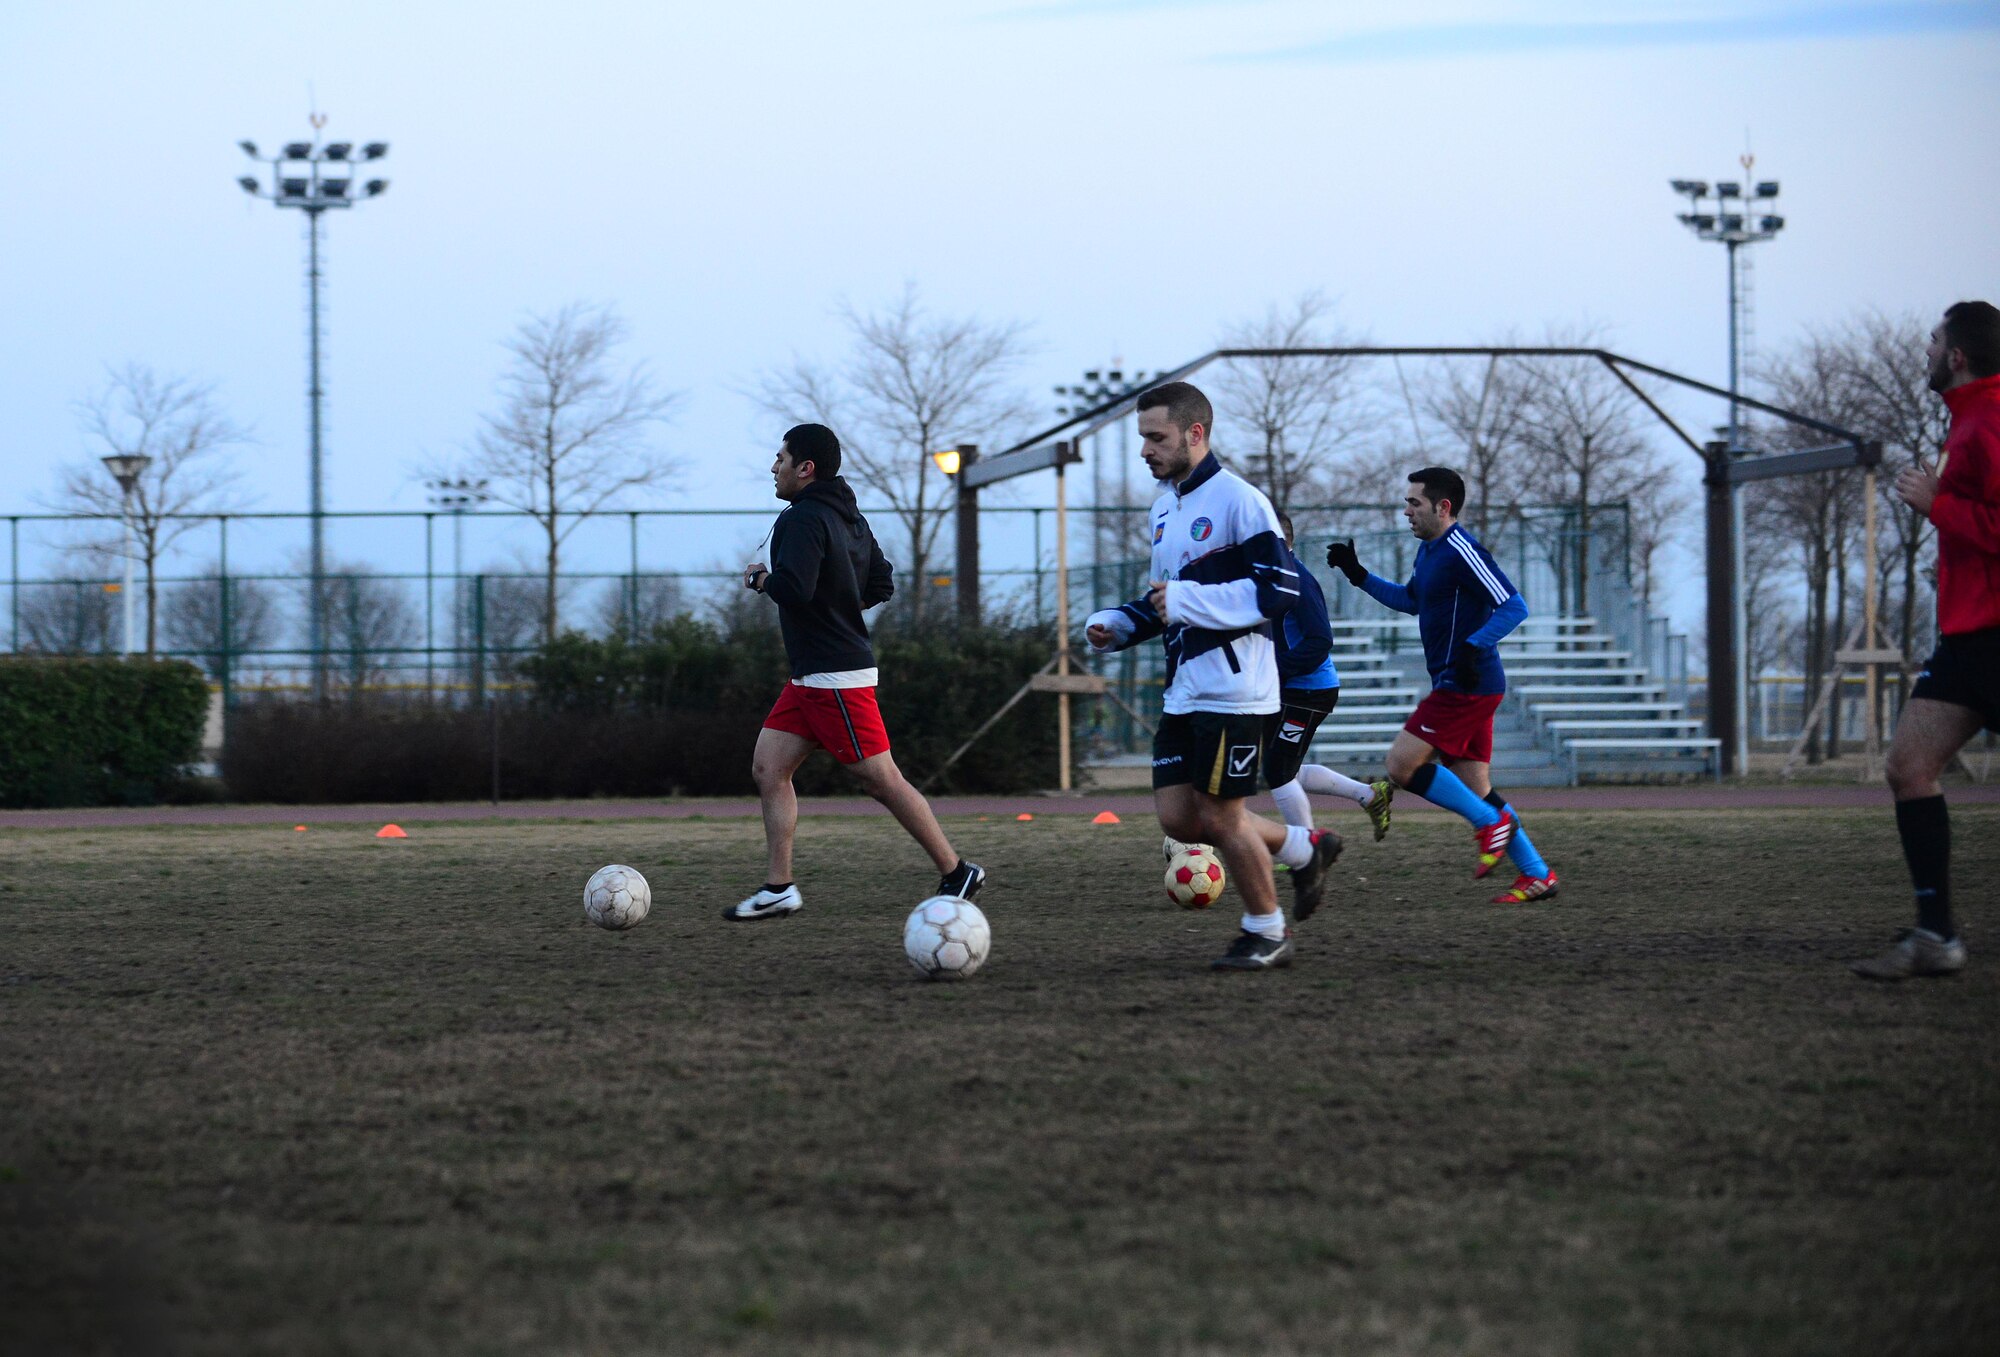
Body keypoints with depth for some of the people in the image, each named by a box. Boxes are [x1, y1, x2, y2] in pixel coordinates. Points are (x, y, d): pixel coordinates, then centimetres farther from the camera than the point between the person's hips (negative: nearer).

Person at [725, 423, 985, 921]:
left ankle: (957, 873, 2)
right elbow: (881, 584, 19)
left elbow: (794, 589, -27)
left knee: (881, 778, -5)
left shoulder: (805, 519, -16)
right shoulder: (850, 518, 14)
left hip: (835, 678, -10)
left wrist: (760, 578, -8)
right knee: (768, 767, 7)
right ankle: (779, 887, 4)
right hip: (812, 677, 10)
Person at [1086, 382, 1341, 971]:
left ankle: (1267, 933, 14)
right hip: (1185, 694, 9)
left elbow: (1278, 591, -20)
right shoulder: (1165, 505, 15)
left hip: (1233, 691, -9)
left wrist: (1185, 601, -24)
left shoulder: (1239, 501, -13)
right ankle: (1305, 848, 23)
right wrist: (1116, 624, 9)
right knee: (1178, 818, 4)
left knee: (1219, 815, -5)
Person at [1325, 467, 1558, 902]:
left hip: (1467, 686, -10)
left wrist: (1474, 646, -30)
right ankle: (1537, 875, 11)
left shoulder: (1461, 552, -16)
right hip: (1458, 687, 10)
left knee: (1402, 764, -12)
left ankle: (1492, 823, -4)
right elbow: (1411, 600, 34)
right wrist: (1359, 575, 27)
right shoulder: (1429, 550, 15)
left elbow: (1514, 607, -20)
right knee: (1474, 790, 9)